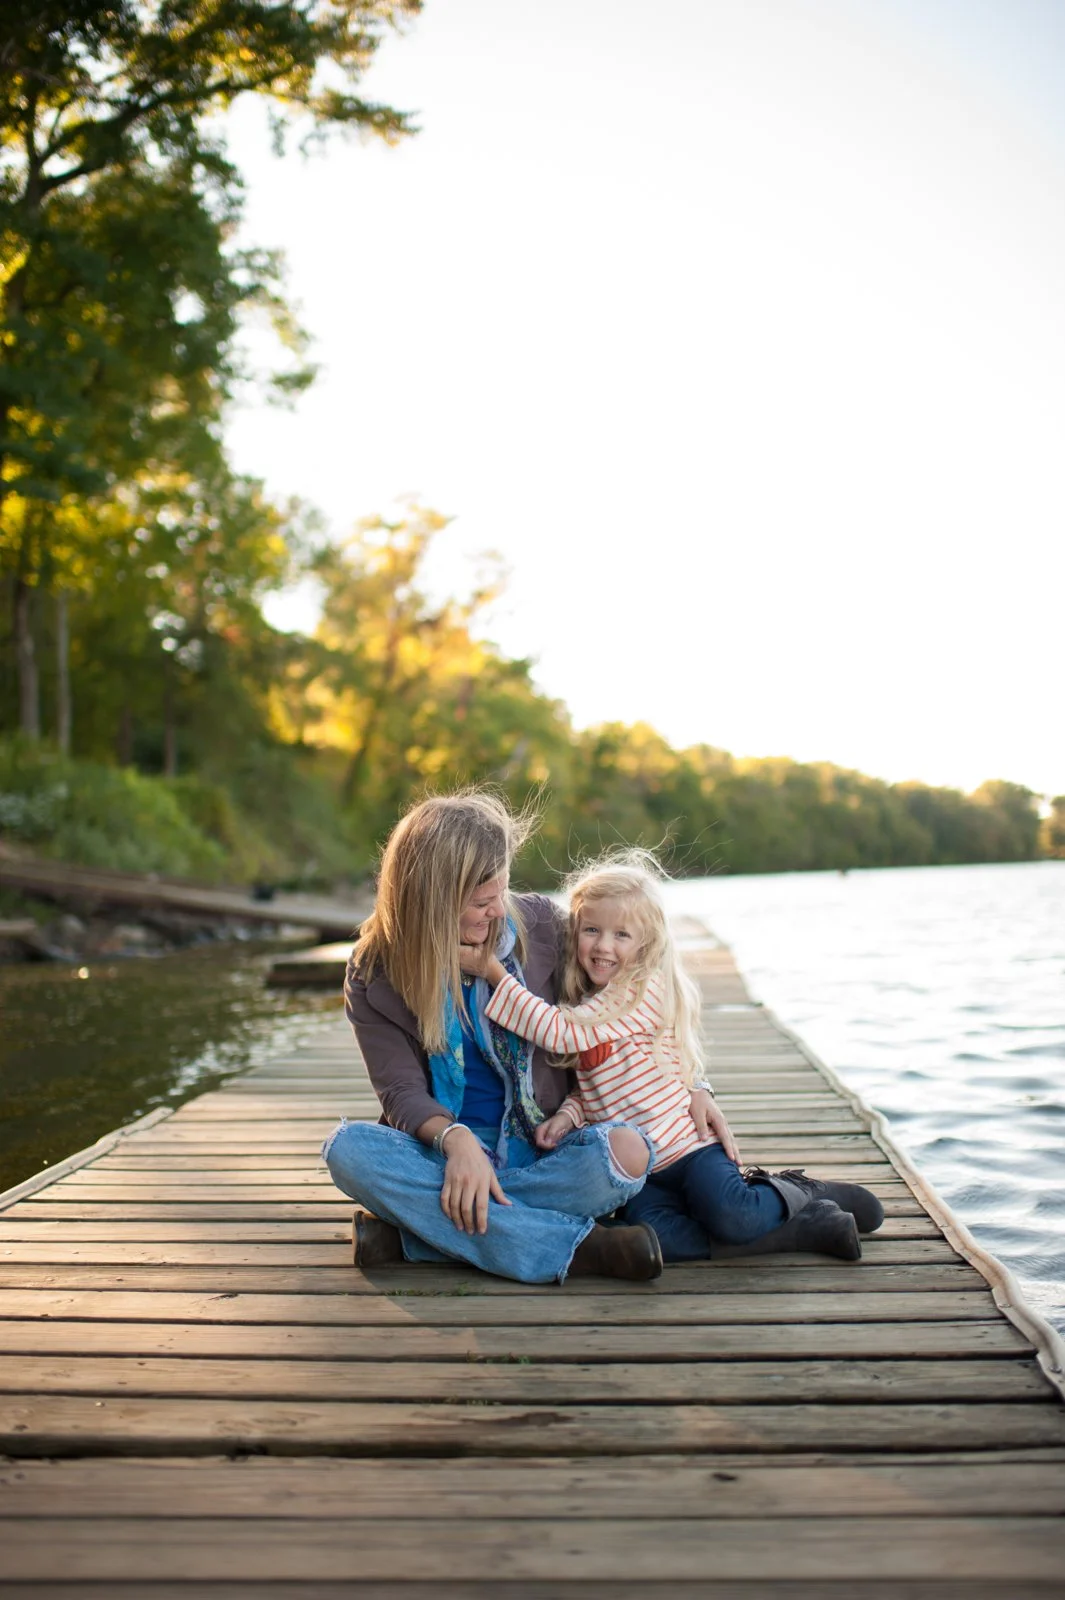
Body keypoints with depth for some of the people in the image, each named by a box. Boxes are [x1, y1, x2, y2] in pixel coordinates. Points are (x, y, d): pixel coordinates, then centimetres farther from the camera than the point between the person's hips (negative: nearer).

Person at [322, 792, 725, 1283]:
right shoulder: (375, 972, -5)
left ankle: (409, 1232, -26)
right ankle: (577, 1248, -31)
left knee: (627, 1151, -32)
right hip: (447, 1149, 0)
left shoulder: (539, 924, -3)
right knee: (346, 1150, -31)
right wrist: (456, 1140, -31)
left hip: (542, 1148, 0)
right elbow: (401, 1090, -10)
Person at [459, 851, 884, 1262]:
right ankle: (805, 1227, -10)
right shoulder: (587, 1002, 13)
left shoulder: (646, 991, -15)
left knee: (730, 1220, -30)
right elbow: (585, 1086, 18)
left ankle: (799, 1192, 6)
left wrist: (494, 972, -21)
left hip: (687, 1144, -6)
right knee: (657, 1238, -22)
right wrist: (566, 1115, -5)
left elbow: (563, 1031, -24)